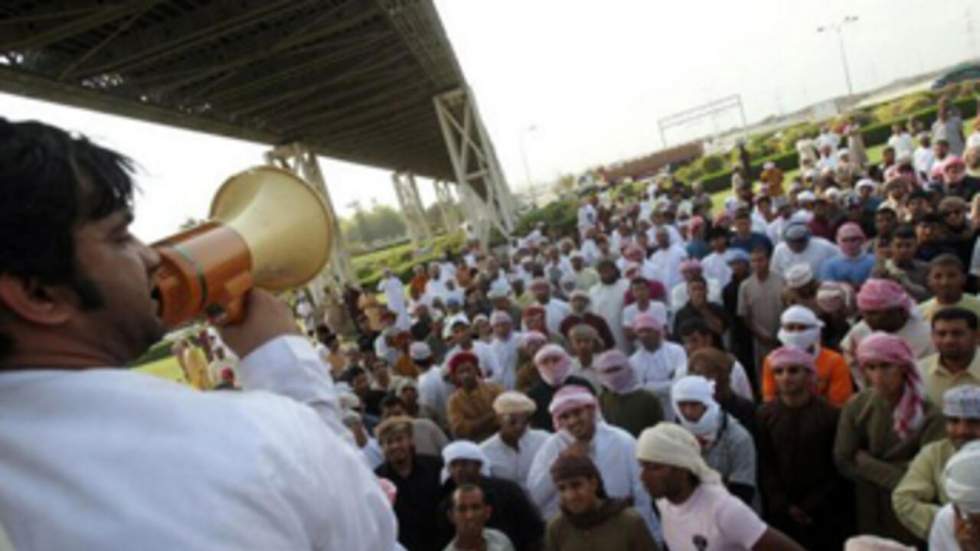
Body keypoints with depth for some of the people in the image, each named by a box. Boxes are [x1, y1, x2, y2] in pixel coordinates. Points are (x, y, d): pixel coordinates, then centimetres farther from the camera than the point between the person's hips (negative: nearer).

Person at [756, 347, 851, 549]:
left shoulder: (830, 414, -6)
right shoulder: (765, 414, -1)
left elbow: (838, 468, -5)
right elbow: (765, 467, -1)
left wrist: (811, 507, -9)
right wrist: (785, 506, -8)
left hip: (826, 515, -1)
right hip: (781, 514, 1)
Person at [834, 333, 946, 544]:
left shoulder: (928, 412, -14)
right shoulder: (856, 406, -7)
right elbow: (843, 461, -7)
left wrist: (866, 461, -13)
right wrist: (901, 472, -12)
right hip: (868, 512, 2)